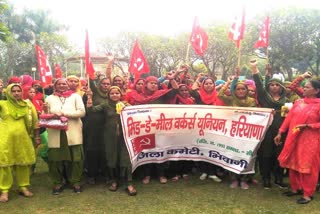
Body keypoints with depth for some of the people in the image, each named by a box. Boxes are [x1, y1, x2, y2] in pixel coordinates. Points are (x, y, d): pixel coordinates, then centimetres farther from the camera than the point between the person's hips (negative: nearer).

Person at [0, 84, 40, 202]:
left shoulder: (28, 105, 7)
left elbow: (34, 122, 11)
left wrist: (36, 136, 11)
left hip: (23, 138, 2)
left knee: (23, 163, 9)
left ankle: (23, 187, 22)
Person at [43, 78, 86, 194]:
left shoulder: (75, 96, 7)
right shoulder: (50, 98, 14)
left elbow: (82, 112, -5)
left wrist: (64, 113, -13)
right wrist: (45, 111, -10)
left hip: (73, 132, -1)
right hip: (55, 133, 2)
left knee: (75, 158, 0)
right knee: (56, 158, 3)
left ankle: (76, 181, 15)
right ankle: (57, 182, 20)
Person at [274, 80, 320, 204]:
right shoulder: (298, 102, 8)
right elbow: (289, 118, 8)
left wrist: (307, 126, -18)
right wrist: (280, 133, 6)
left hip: (309, 141, -6)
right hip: (293, 138, 6)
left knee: (307, 166, 1)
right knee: (293, 164, 13)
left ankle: (308, 194, 14)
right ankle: (295, 188, 29)